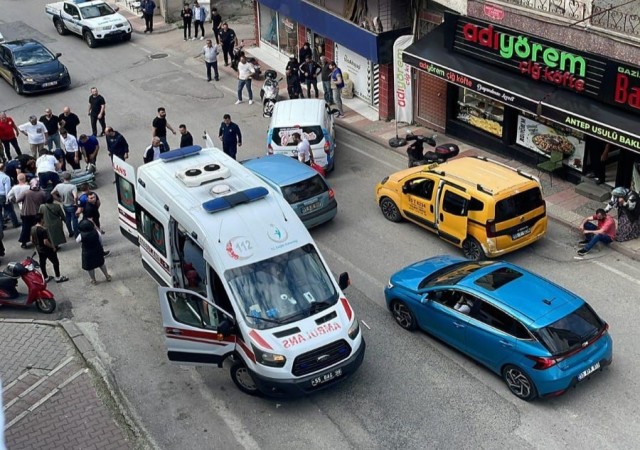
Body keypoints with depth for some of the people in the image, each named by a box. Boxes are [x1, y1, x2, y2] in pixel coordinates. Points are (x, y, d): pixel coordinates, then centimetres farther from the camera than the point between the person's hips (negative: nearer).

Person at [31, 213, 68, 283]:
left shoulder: (33, 229, -4)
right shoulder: (43, 230, -29)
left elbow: (32, 240, 6)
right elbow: (46, 242, -29)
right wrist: (52, 246, -15)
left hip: (39, 250, 8)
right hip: (47, 249, -8)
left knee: (42, 263, 18)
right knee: (56, 262, 8)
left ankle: (46, 278, 32)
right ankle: (58, 277, 17)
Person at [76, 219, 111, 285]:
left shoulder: (81, 235, -27)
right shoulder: (96, 232, -21)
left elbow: (77, 240, -3)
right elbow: (101, 241, -6)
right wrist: (102, 249, 11)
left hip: (88, 254, -2)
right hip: (98, 252, 3)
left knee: (90, 267, 20)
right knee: (101, 264, 26)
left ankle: (93, 280, 36)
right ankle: (107, 276, 39)